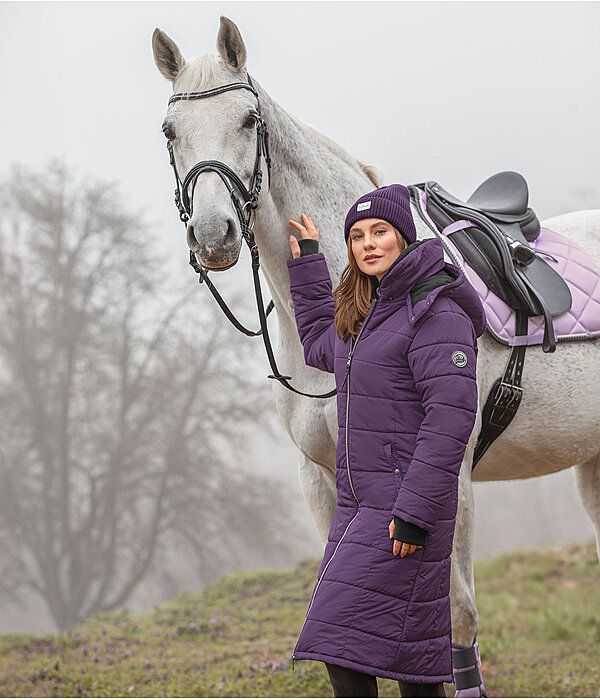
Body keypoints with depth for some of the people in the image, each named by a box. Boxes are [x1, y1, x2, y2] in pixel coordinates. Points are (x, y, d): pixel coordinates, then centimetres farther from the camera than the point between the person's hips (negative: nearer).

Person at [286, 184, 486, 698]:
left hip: (406, 499, -9)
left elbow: (451, 415, -20)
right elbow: (321, 347, 38)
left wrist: (416, 511, -24)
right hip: (359, 498, 9)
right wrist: (307, 260, 33)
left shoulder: (436, 312, -14)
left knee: (344, 638, -12)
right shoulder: (363, 312, 15)